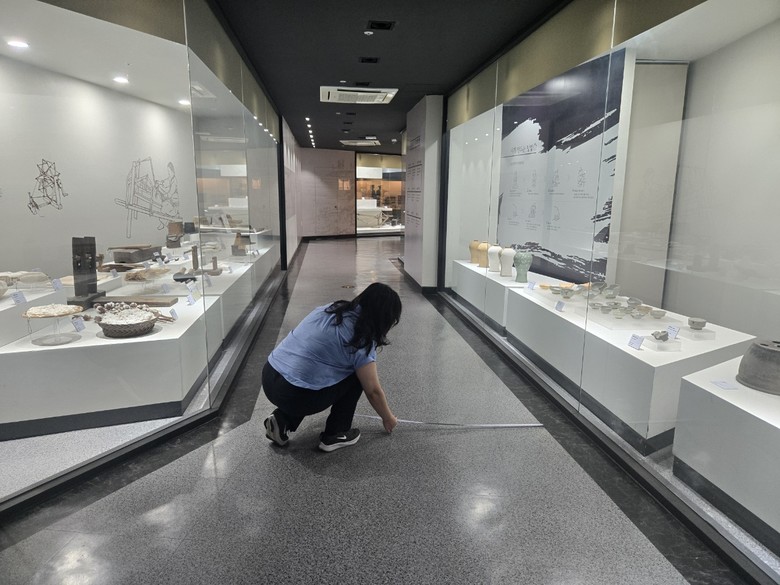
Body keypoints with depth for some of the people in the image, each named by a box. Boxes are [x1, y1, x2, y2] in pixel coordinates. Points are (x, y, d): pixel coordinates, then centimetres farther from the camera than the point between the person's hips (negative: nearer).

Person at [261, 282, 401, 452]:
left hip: (269, 378, 7)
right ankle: (334, 435, 12)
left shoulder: (331, 309, 12)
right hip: (295, 396, -7)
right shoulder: (361, 339, -10)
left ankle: (282, 419, 16)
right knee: (357, 376, 8)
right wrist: (388, 418, 17)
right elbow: (373, 391, -1)